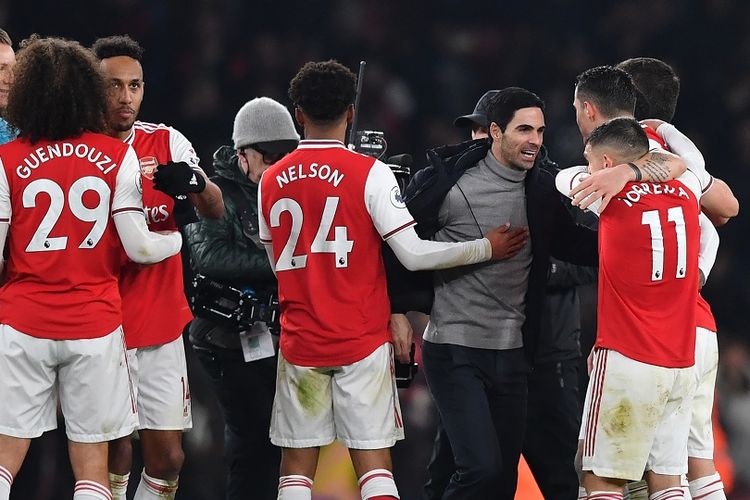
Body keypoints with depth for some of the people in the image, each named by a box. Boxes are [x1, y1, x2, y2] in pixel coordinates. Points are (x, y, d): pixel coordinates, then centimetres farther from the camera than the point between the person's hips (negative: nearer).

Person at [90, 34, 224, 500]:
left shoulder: (167, 143, 3)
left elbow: (216, 210, -8)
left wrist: (195, 182, -30)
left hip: (161, 328, 2)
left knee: (167, 456, 2)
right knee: (114, 453, -3)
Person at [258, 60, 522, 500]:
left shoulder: (272, 181, 4)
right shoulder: (370, 173, -9)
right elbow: (413, 254, -12)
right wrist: (486, 248, -2)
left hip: (300, 344, 3)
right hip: (362, 343, -3)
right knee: (374, 464, -1)